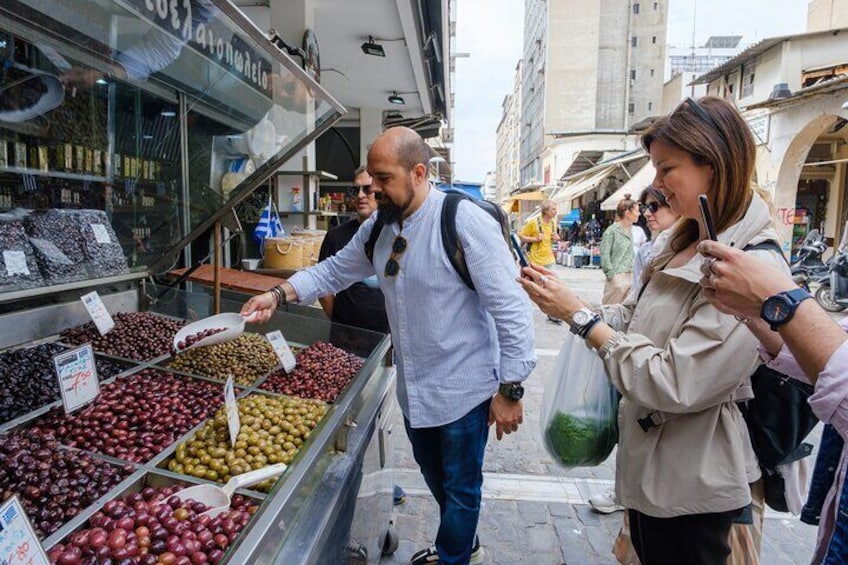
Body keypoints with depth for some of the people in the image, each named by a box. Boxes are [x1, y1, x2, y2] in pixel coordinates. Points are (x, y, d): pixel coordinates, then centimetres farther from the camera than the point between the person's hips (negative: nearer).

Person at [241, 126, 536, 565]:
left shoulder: (465, 222, -24)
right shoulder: (378, 227, 0)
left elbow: (511, 309, -22)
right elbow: (334, 270, 11)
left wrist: (510, 390, -19)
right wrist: (278, 295, -3)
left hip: (463, 389, -7)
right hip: (414, 389, 8)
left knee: (460, 488, 13)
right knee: (434, 476, 27)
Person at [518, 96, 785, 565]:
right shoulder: (687, 244, 3)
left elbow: (674, 384, -29)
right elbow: (639, 319, 7)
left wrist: (579, 315, -23)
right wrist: (562, 300, -8)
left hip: (689, 488, -8)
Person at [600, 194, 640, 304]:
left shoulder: (630, 230, 12)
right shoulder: (611, 231, -10)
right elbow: (604, 255, -12)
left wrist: (632, 273, 13)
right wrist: (611, 275, -14)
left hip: (629, 277, 7)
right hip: (617, 277, -7)